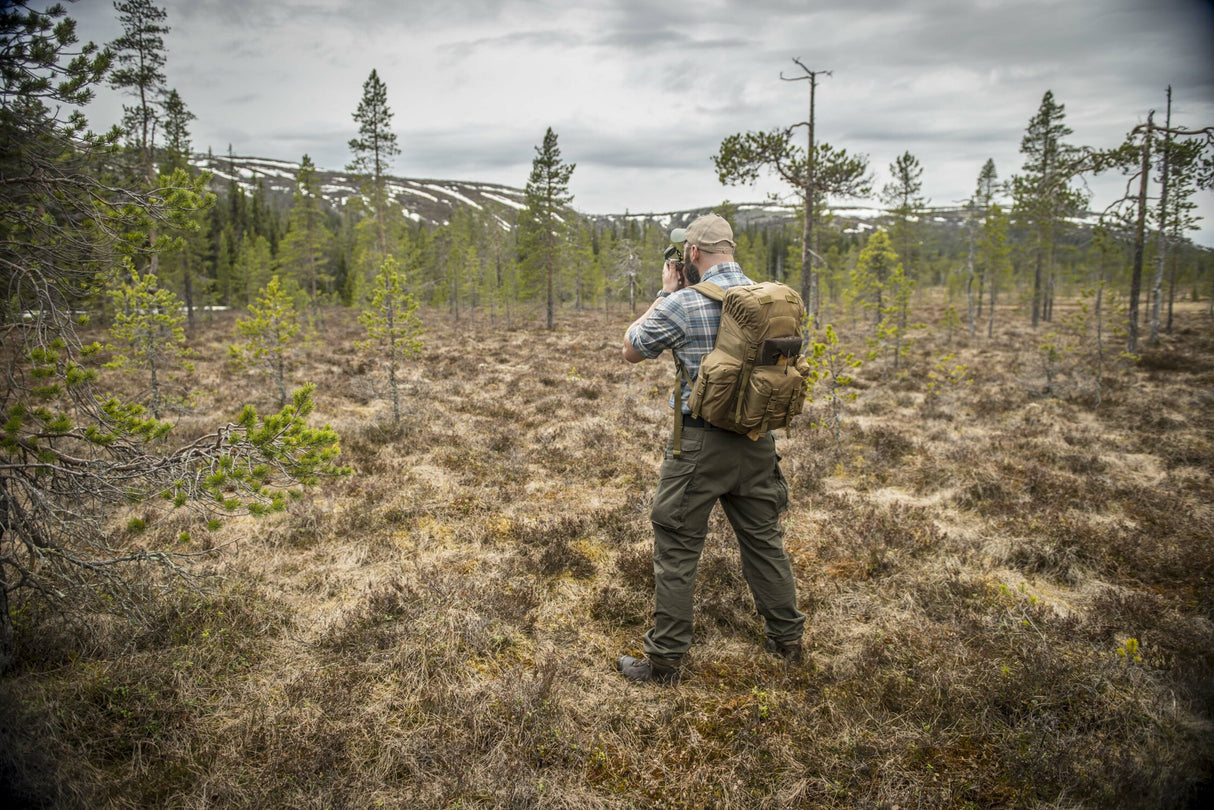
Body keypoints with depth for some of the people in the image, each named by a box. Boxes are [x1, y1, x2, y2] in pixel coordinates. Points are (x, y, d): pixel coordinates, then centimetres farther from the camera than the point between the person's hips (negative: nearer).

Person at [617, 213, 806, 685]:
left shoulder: (683, 304, -15)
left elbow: (632, 350, 0)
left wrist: (666, 292, 6)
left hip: (700, 444, -6)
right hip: (757, 440, 6)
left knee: (677, 550, 4)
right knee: (764, 539, 19)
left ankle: (664, 661, 12)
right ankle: (787, 639, 31)